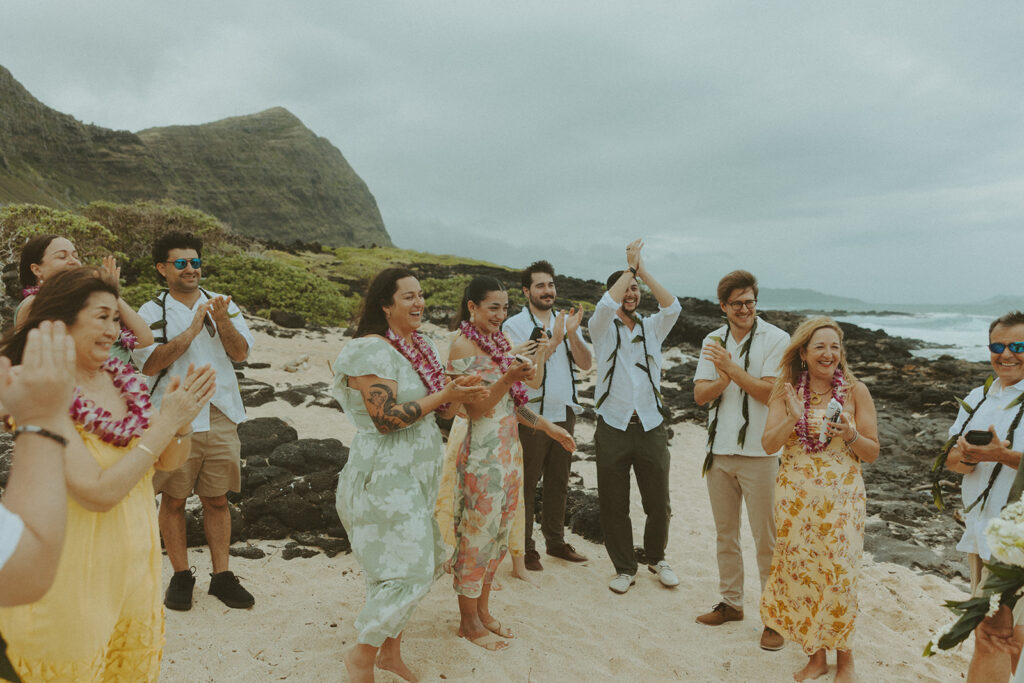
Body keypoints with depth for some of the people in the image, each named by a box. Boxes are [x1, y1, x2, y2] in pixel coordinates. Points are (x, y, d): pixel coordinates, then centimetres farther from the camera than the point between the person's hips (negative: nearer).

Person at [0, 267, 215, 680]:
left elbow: (168, 462, 3)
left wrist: (182, 420, -17)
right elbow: (97, 493, -27)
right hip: (78, 577, -6)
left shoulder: (123, 379, -1)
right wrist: (165, 422, -25)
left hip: (136, 562, 6)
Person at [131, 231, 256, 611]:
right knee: (173, 500, 7)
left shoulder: (223, 305, 9)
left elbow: (241, 353, -1)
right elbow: (149, 363, -12)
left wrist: (223, 321, -18)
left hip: (220, 417, 2)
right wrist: (192, 329, -17)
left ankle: (221, 576, 19)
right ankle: (181, 576, 23)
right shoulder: (151, 312, 1)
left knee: (217, 499, 9)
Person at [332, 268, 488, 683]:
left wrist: (459, 398, -4)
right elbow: (386, 419, -23)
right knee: (410, 570, -6)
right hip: (384, 478, -9)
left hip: (415, 476, 9)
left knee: (422, 565, 15)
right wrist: (444, 395, -20)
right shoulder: (373, 350, -17)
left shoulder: (419, 347, 10)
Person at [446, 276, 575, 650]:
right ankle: (468, 621, 21)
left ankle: (483, 611, 31)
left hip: (510, 450, 8)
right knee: (477, 534, 4)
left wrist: (548, 426, 15)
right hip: (483, 454, -8)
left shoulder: (499, 341, 11)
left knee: (498, 533, 15)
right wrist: (509, 378, -31)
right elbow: (476, 409, -18)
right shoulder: (463, 345, -13)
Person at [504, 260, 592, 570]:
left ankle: (556, 541, 29)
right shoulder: (514, 325, -5)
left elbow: (585, 363, 0)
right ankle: (525, 547, 15)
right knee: (526, 483, 2)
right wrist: (554, 340, -21)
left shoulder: (567, 321, 9)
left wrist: (572, 334, -15)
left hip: (564, 413, 5)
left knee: (558, 481, 15)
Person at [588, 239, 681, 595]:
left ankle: (656, 557, 34)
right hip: (613, 428, -2)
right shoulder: (602, 328, 3)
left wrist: (643, 271, -10)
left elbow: (672, 307, -9)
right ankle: (625, 568, 24)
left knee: (658, 502, 9)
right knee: (613, 505, 6)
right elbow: (606, 305, -18)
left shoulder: (652, 328, 10)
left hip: (650, 427, 2)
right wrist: (629, 267, -8)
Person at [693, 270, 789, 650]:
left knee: (766, 538, 0)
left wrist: (732, 368, -20)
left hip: (758, 452, -5)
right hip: (719, 450, 5)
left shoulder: (775, 339, -6)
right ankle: (730, 602, 31)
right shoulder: (713, 341, 9)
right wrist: (722, 381, -18)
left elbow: (770, 392, -15)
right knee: (725, 533, 16)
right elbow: (700, 394, 1)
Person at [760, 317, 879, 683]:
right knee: (800, 571, 6)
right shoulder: (788, 390, 1)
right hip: (795, 497, 2)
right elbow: (768, 444, -4)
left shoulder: (855, 391, -3)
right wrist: (793, 418, -21)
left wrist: (850, 435, -20)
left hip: (841, 495, -1)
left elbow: (873, 453, 0)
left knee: (838, 573, 1)